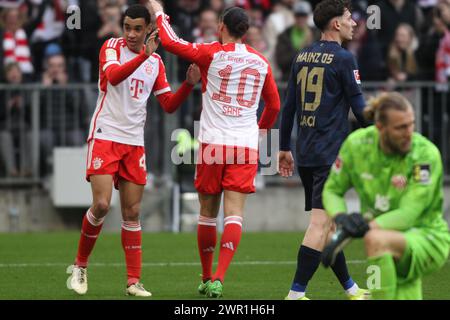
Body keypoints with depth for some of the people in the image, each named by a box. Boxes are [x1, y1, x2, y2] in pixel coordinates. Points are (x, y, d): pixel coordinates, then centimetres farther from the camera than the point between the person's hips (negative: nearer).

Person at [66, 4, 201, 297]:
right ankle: (80, 266, 5)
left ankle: (134, 281, 4)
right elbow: (113, 76, -25)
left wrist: (189, 85, -4)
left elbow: (169, 105, 12)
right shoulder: (112, 48, -4)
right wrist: (143, 55, -38)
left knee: (132, 212, 2)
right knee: (101, 204, -14)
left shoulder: (156, 62, 10)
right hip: (105, 137, -4)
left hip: (134, 143, 4)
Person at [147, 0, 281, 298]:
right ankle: (218, 278, -20)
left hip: (212, 143, -1)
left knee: (208, 213, 11)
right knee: (234, 213, -5)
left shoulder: (212, 53, -2)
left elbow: (171, 42, -3)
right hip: (246, 145, 1)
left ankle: (207, 278, 19)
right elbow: (274, 105, 20)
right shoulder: (261, 62, 9)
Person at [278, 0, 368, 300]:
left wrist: (285, 148, 20)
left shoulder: (302, 57, 12)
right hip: (332, 153, -8)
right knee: (321, 222, -10)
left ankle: (350, 289, 24)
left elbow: (288, 105, 15)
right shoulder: (343, 58, -9)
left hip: (306, 152, 8)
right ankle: (296, 293, -17)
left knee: (330, 221, 15)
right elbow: (359, 106, -9)